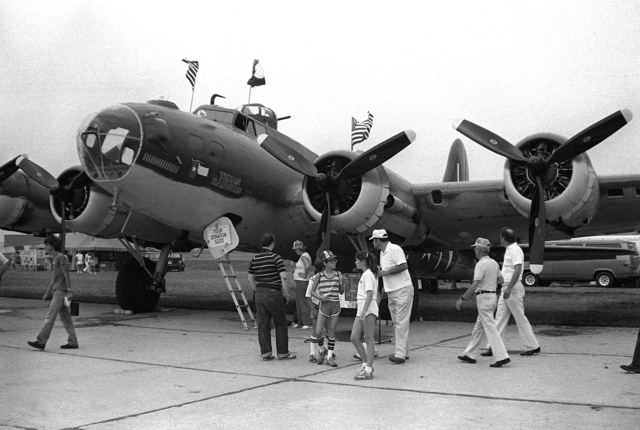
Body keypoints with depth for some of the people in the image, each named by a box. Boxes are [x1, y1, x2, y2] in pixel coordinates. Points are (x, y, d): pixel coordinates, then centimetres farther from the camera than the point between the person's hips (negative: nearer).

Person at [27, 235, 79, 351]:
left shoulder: (61, 257, -10)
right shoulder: (55, 259, 18)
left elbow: (66, 274, -15)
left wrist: (69, 291, -19)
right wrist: (47, 293, 20)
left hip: (61, 291, -9)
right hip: (57, 291, 9)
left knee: (50, 317, -10)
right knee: (65, 317, 7)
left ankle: (41, 342, -10)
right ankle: (73, 342, 8)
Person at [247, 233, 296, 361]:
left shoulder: (254, 259, 8)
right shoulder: (276, 258, -11)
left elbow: (251, 279, 13)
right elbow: (283, 278, -17)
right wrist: (286, 294, -7)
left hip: (259, 296, 5)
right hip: (274, 294, -5)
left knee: (263, 325, 8)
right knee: (280, 325, 6)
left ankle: (265, 353, 9)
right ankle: (282, 352, 10)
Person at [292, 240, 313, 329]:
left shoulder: (304, 256, -16)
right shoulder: (305, 255, 15)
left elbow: (307, 266, -33)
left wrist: (305, 275, -21)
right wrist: (296, 269, 17)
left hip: (301, 282, -11)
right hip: (300, 282, 11)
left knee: (303, 302, -8)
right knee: (299, 302, 15)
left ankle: (307, 323, -7)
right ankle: (301, 322, 22)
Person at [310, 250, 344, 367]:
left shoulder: (338, 274, 3)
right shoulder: (319, 276, -3)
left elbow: (342, 292, 9)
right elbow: (312, 291, 4)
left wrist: (341, 282, -9)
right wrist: (320, 297, -13)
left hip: (335, 305, 1)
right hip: (324, 306, -1)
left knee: (331, 331, 4)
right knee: (318, 332, -6)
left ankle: (330, 356, 12)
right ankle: (321, 351, 21)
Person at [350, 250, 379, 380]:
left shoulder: (368, 275, -12)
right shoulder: (366, 274, 18)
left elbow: (370, 295, -21)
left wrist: (363, 313, -26)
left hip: (369, 310, -10)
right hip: (361, 310, 10)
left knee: (369, 339, -5)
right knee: (354, 338, 7)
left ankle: (368, 370, -2)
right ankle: (366, 364, 15)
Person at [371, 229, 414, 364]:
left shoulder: (395, 249, -13)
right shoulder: (382, 253, 15)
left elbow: (403, 266, -23)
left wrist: (385, 272, -20)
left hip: (402, 289, -9)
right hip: (391, 291, 9)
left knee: (401, 323, -9)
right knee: (397, 323, 11)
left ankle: (400, 354, -10)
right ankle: (404, 352, 18)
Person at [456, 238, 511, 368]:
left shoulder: (481, 264, -16)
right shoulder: (494, 263, 11)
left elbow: (474, 285, -21)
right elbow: (500, 280, 20)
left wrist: (462, 299, -17)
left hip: (483, 297, -9)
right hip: (493, 295, 9)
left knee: (490, 328, -8)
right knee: (478, 327, 15)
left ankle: (502, 356, -11)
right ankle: (470, 355, 22)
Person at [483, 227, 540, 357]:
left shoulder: (515, 250, -14)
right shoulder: (509, 250, 15)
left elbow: (517, 270, -24)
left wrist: (509, 288, -29)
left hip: (513, 288, -10)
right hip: (507, 289, 10)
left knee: (520, 318, -2)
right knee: (500, 318, 6)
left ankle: (533, 346, 8)